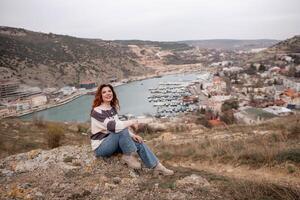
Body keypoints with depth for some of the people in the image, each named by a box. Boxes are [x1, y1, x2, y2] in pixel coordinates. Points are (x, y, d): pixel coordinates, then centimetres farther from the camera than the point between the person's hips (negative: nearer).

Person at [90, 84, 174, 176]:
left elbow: (118, 124, 9)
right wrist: (131, 122, -21)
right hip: (101, 146, -7)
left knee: (138, 142, -12)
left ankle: (157, 166, -13)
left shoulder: (112, 108, 7)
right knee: (122, 131, -32)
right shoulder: (97, 111, -20)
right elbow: (113, 126, -33)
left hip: (112, 143, 7)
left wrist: (132, 135, -7)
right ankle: (129, 156, -14)